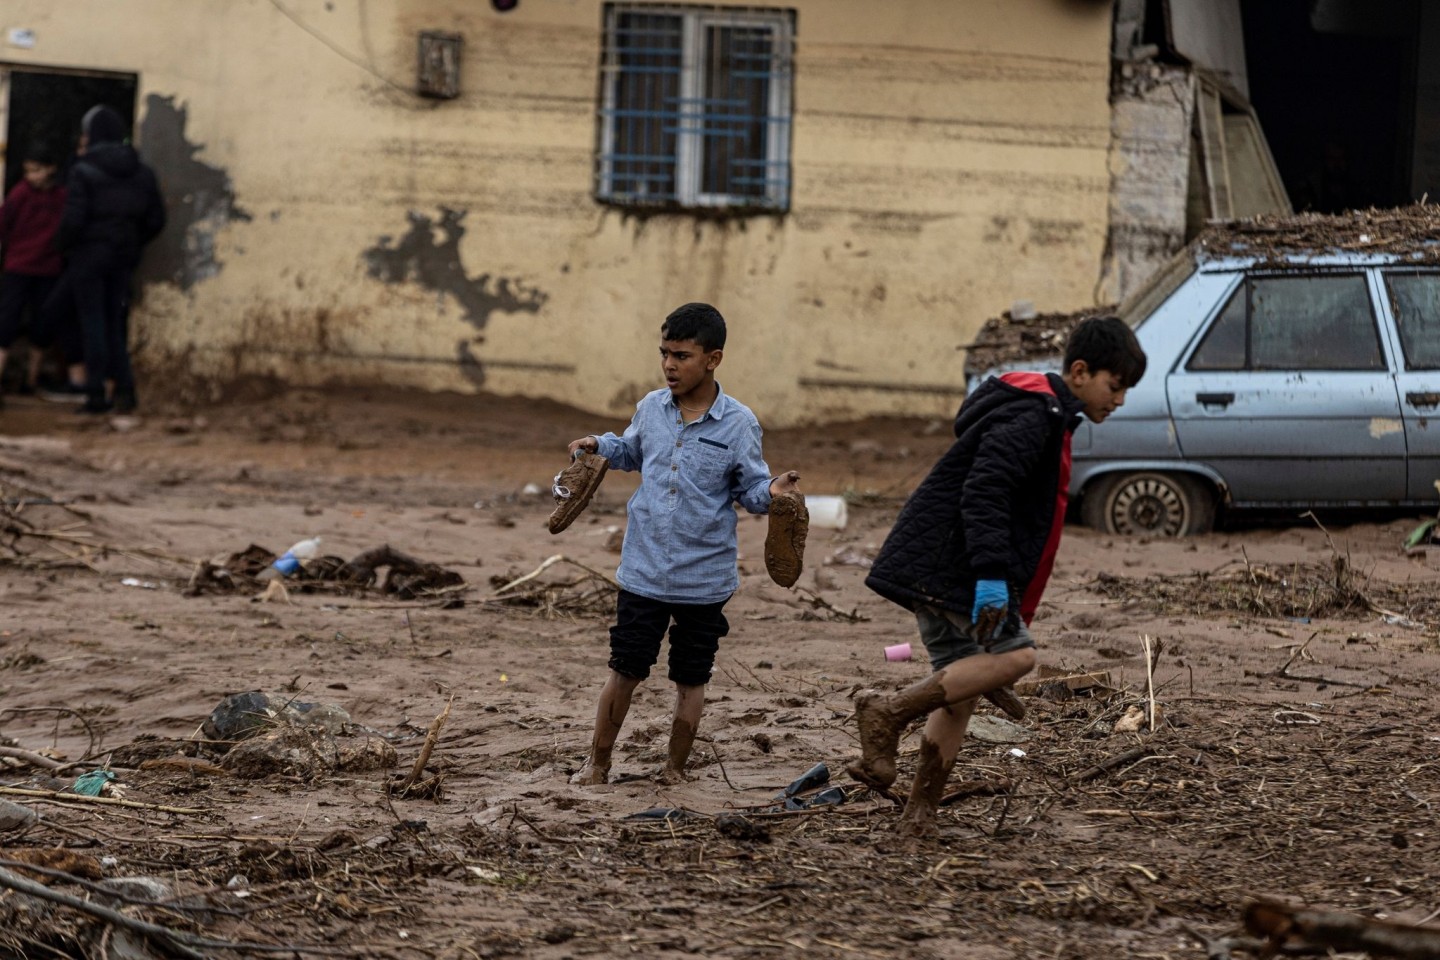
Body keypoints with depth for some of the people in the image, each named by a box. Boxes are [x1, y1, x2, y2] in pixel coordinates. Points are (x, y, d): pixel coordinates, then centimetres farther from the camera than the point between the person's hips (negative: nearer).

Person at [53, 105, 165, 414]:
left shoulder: (83, 171, -12)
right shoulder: (142, 173, 5)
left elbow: (73, 218, -17)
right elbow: (156, 219, 5)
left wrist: (67, 249, -1)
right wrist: (132, 244, 14)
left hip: (89, 253, -5)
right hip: (123, 257, 5)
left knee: (93, 322, 0)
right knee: (115, 322, 14)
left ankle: (96, 393, -2)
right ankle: (124, 389, 6)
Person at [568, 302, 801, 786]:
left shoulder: (738, 423, -9)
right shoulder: (651, 409, 1)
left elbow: (750, 489, -3)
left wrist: (772, 492, -24)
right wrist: (600, 445, 3)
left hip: (704, 577, -2)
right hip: (644, 571, 2)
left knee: (691, 678, 10)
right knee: (626, 669, 7)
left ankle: (675, 767, 26)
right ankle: (597, 762, 21)